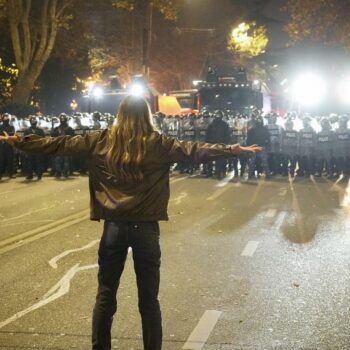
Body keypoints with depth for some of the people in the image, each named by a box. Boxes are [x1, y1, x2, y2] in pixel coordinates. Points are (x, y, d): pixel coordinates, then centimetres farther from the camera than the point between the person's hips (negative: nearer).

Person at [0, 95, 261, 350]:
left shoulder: (102, 141, 1)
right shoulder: (158, 144, -3)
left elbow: (59, 144, 5)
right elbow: (194, 150, -9)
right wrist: (233, 150, -7)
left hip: (114, 225, 1)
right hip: (145, 226, -1)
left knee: (105, 296, 12)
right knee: (149, 299, 8)